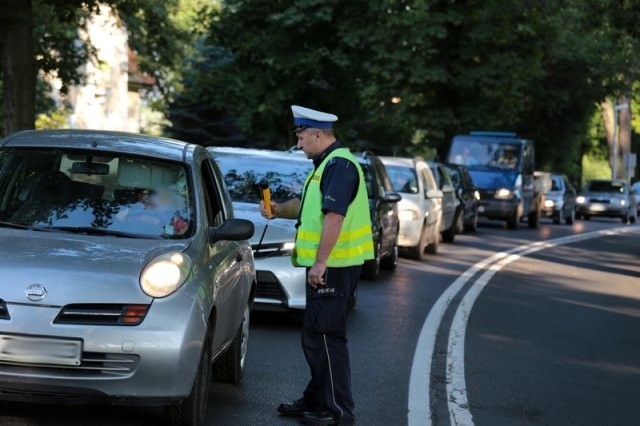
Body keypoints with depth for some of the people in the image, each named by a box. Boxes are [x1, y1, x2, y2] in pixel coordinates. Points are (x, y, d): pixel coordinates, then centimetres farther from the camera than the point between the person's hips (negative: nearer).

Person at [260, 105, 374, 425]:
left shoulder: (339, 165, -17)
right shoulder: (326, 165, 17)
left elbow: (334, 216, -25)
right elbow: (309, 205, 28)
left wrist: (320, 262, -26)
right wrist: (280, 210, 10)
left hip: (333, 266, -11)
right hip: (326, 265, 11)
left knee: (327, 336, -6)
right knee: (315, 335, 18)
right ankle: (317, 399, 28)